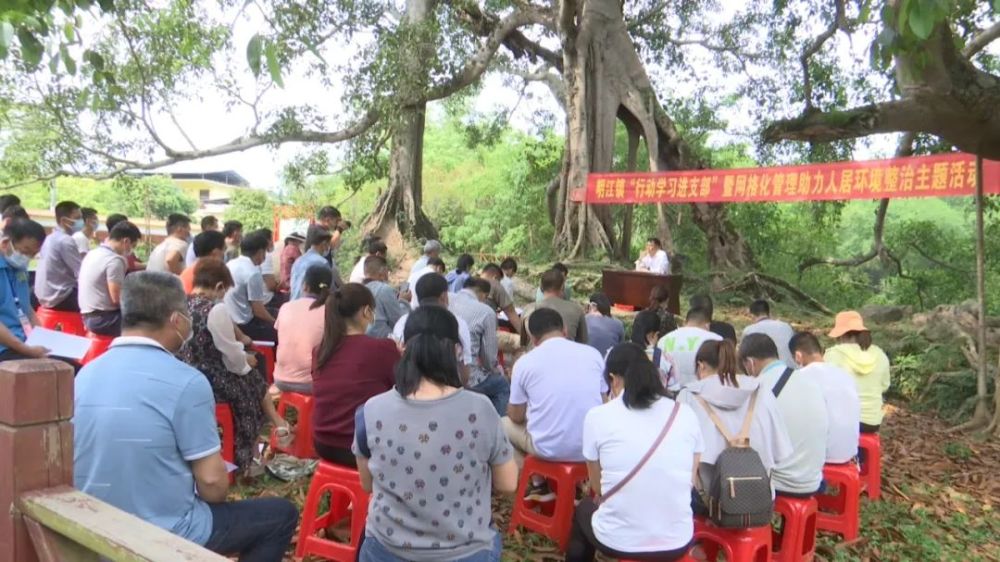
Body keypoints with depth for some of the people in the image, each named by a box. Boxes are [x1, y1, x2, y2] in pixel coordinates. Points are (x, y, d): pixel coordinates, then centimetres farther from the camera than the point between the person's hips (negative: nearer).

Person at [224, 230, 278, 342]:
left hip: (227, 322, 9)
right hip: (243, 326, -9)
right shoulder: (253, 273, -19)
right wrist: (275, 322, 1)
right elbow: (258, 310, -17)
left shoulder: (230, 264, 6)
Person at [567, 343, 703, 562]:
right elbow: (689, 482, 7)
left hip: (617, 542, -2)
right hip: (677, 543, 2)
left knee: (584, 508, 32)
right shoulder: (686, 414, -1)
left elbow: (597, 487, 4)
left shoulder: (597, 416, -7)